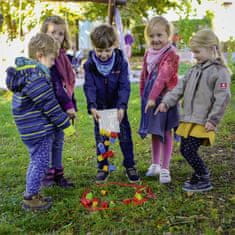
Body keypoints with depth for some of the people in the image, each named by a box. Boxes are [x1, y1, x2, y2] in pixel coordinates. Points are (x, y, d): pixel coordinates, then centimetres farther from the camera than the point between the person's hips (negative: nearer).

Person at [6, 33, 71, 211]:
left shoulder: (25, 72, 9)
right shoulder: (36, 78, -23)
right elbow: (50, 106, -20)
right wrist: (65, 124, -10)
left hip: (33, 129, 10)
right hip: (39, 130, -10)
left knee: (37, 161, 21)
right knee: (40, 163, 1)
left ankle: (31, 194, 32)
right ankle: (30, 199, 12)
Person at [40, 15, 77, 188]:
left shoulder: (64, 58, 13)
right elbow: (54, 84, -19)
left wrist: (73, 105, 16)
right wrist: (68, 104, -22)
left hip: (62, 108, 8)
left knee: (59, 141, 14)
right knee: (49, 141, 1)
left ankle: (58, 174, 24)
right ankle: (48, 174, 13)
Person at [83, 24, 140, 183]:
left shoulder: (121, 62, -14)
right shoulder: (90, 64, -11)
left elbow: (124, 86, -15)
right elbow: (89, 87, -13)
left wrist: (122, 106, -26)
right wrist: (92, 106, -26)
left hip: (118, 106, -1)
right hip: (100, 107, 1)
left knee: (125, 136, 6)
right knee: (100, 138, 8)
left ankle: (130, 166, 19)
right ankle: (103, 167, 21)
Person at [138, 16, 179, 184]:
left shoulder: (171, 54, -16)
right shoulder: (148, 54, 8)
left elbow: (163, 77, -25)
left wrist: (153, 97, -29)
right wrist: (144, 96, 15)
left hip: (165, 98, -7)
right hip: (150, 98, 7)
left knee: (165, 132, 1)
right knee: (155, 132, 16)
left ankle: (165, 168, 10)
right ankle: (155, 164, 30)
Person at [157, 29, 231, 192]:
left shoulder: (220, 72, -11)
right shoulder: (195, 70, 14)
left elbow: (222, 98, -15)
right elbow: (180, 87, 13)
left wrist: (213, 120, -16)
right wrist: (166, 102, 2)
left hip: (203, 122, -8)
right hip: (188, 120, 8)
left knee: (189, 151, -10)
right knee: (185, 150, 12)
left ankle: (205, 182, 8)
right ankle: (200, 174, 32)